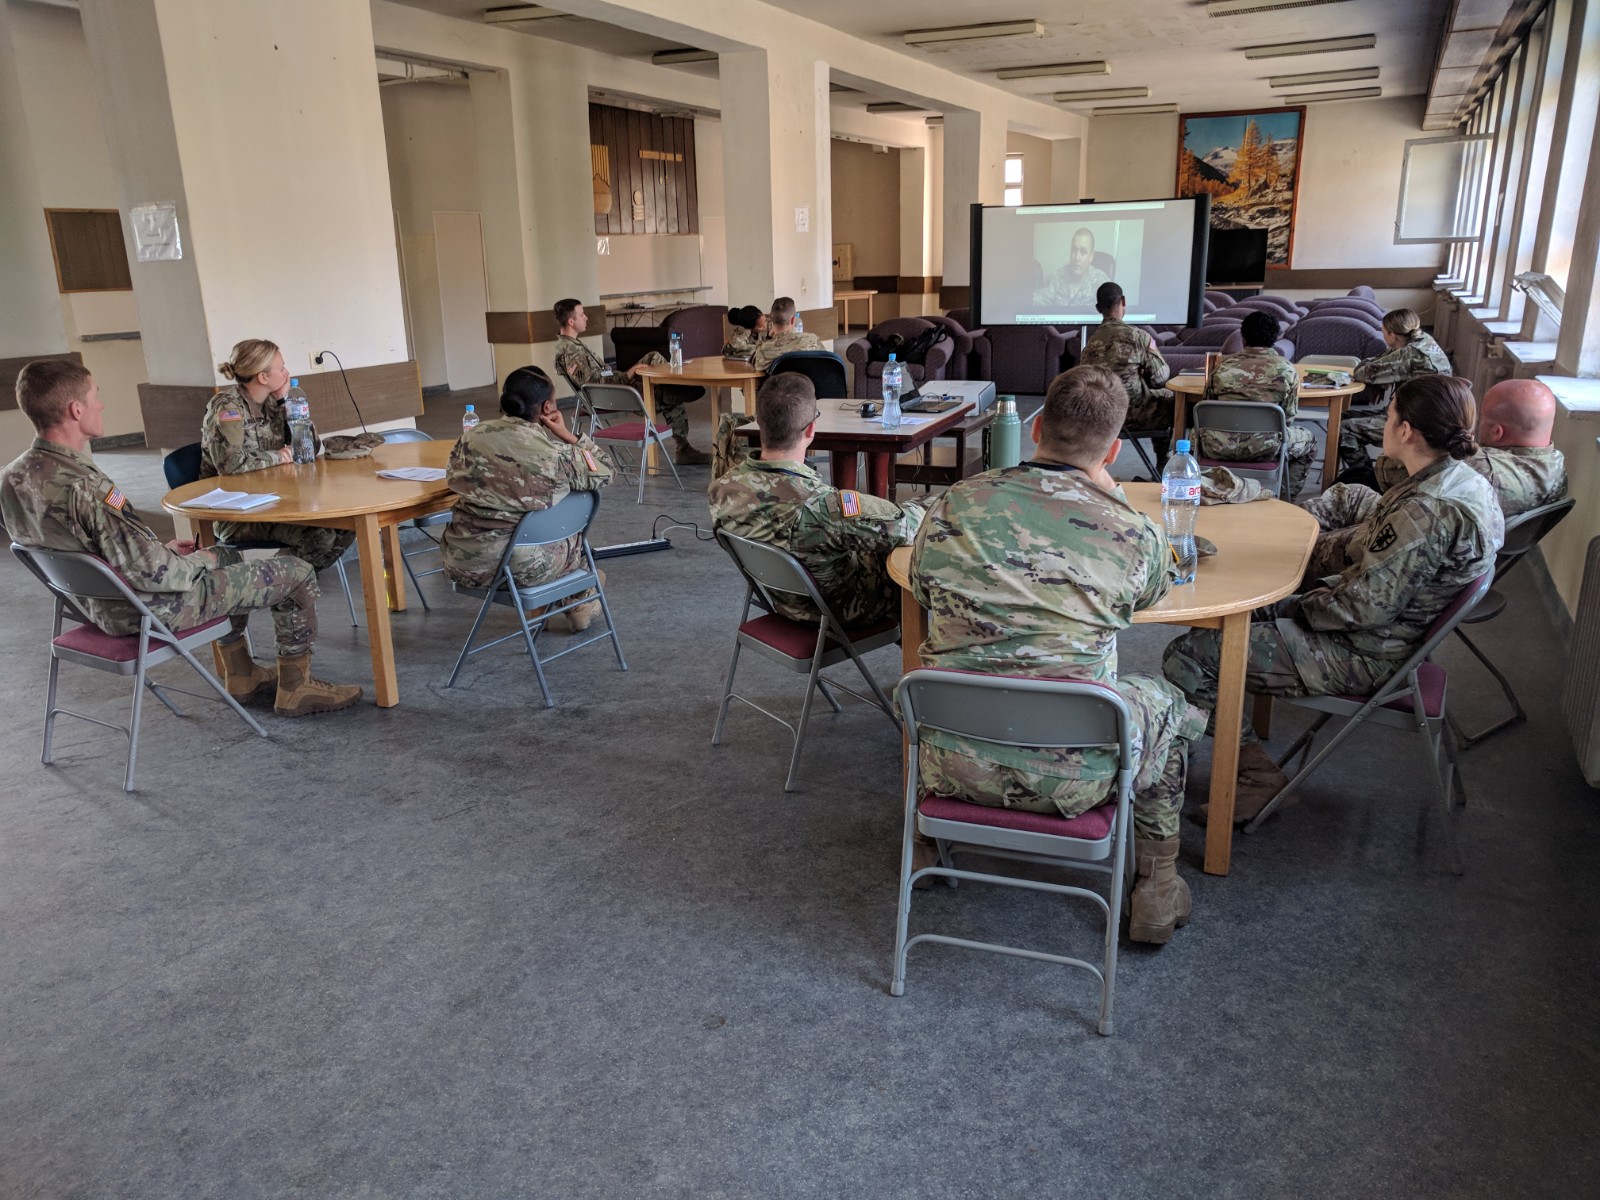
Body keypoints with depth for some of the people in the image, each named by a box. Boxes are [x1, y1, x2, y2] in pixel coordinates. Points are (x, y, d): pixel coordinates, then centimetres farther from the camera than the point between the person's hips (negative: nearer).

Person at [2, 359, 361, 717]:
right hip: (153, 610, -10)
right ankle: (295, 688, 13)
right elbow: (150, 572, -29)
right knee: (296, 572, -1)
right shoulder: (83, 486, -31)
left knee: (225, 555, 33)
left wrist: (162, 548, 8)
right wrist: (197, 562, -10)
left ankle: (241, 676, 34)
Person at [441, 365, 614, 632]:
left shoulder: (472, 437, -3)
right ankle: (578, 604, 48)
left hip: (464, 566, 4)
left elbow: (453, 477, 15)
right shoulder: (557, 454, -14)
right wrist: (568, 436, 1)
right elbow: (604, 473, 2)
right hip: (522, 569, -3)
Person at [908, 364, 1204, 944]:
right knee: (1166, 704, 28)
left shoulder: (952, 506, -4)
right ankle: (1157, 890, 37)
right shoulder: (1134, 533, -9)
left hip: (953, 766, 2)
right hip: (1070, 776, -2)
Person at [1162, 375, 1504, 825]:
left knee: (1185, 658, -14)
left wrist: (1302, 606, -9)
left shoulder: (1424, 510, -29)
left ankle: (1262, 779, -4)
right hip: (1397, 632, 11)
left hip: (1362, 657, -11)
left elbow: (1366, 608, -26)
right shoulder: (1465, 481, 3)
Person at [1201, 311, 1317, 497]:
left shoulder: (1223, 365, 8)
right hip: (1263, 449, -1)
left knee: (1200, 432, 38)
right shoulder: (1286, 369, 3)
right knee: (1308, 439, 29)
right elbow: (1288, 417, 9)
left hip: (1217, 448, 2)